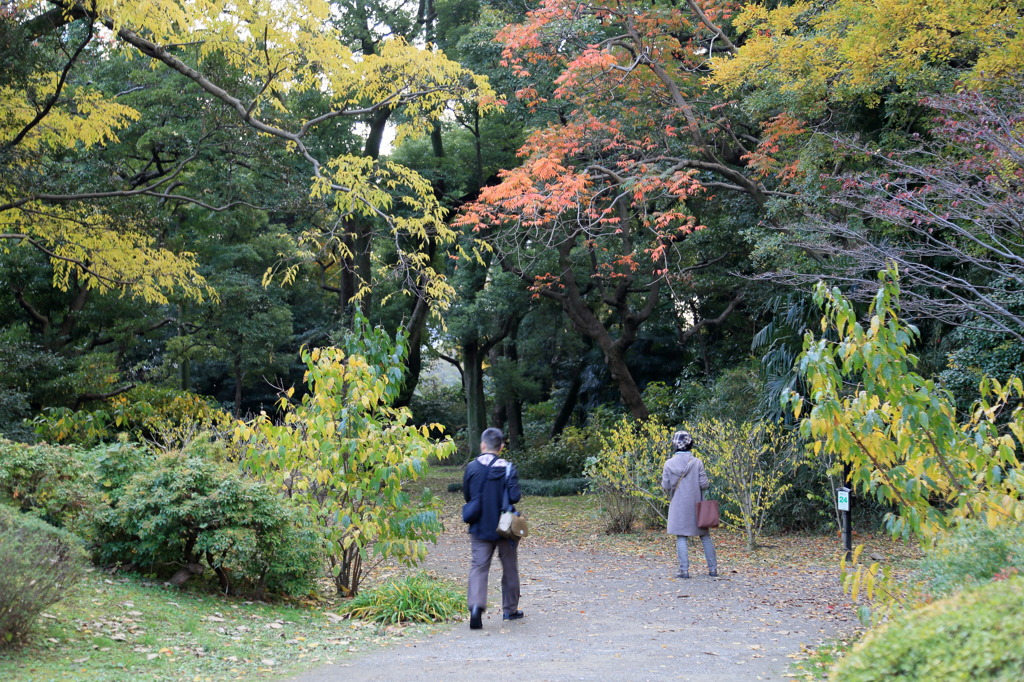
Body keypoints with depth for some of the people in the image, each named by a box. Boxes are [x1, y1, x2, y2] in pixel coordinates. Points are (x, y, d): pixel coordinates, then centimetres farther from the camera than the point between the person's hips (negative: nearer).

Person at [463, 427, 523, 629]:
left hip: (479, 527, 1)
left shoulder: (472, 468, -3)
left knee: (479, 566, 1)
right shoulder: (507, 468, -12)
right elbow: (514, 497, -19)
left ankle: (475, 605, -22)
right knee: (509, 568, 14)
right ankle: (510, 609, 24)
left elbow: (467, 496, 6)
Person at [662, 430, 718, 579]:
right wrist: (708, 484, 13)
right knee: (705, 536, 11)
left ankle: (684, 570, -3)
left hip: (678, 505, -1)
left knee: (681, 537, 3)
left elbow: (665, 486, -3)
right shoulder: (697, 462, -8)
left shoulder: (669, 464, -7)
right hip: (696, 505, 1)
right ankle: (713, 568, 13)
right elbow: (704, 484, -8)